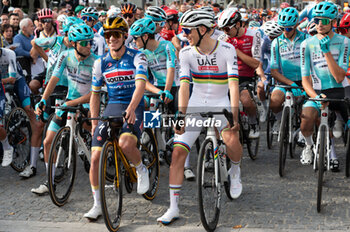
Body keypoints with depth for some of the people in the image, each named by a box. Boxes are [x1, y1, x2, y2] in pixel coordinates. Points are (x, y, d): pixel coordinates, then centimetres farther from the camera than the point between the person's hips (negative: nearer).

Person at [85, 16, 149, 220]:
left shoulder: (137, 57, -7)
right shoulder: (101, 63, 7)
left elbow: (141, 84, -22)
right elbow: (95, 93, 14)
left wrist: (131, 108, -39)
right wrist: (94, 122, 9)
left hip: (133, 108, -4)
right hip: (111, 107, 4)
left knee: (126, 144, -34)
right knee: (96, 157, -6)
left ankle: (142, 170, 1)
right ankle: (98, 205, 8)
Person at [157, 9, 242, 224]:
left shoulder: (227, 50, -14)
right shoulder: (186, 53, -6)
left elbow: (233, 84, -22)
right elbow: (184, 86, -13)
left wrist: (234, 116, -33)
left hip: (220, 104, -2)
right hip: (196, 104, 3)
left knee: (231, 139, -30)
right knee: (178, 151, -9)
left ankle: (235, 172, 6)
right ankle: (174, 207, -1)